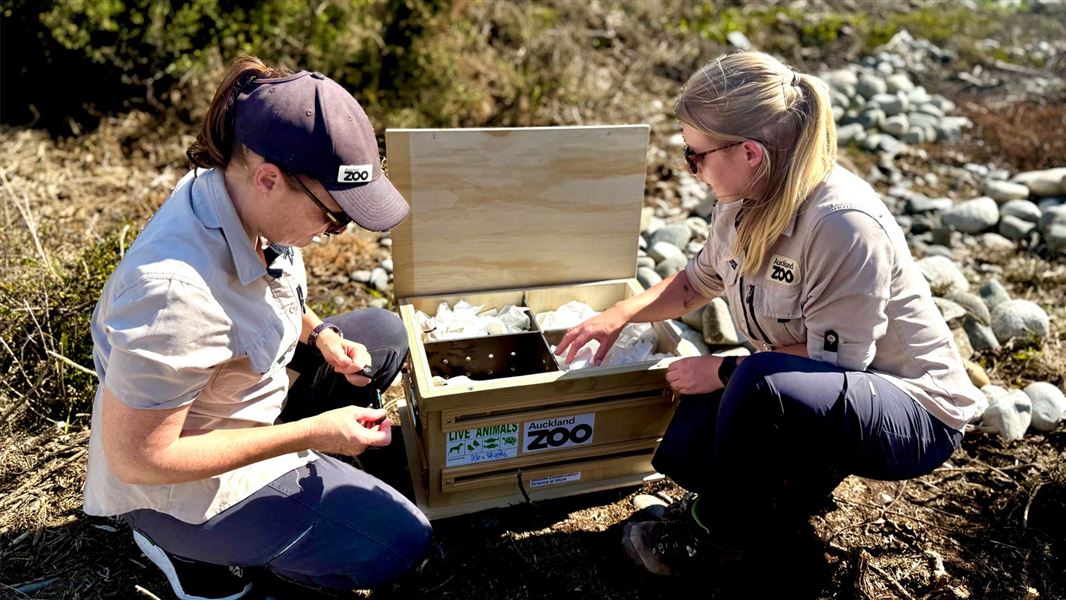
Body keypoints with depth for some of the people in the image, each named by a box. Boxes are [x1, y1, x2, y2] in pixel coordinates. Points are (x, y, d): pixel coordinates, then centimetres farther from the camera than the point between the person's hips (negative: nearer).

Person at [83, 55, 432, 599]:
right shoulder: (175, 292, -39)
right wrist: (310, 432, -26)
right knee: (402, 543, -7)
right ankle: (193, 547, 5)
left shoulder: (236, 192, -14)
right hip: (180, 486, -8)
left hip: (245, 408, 8)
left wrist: (321, 335, -7)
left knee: (385, 333, 8)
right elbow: (136, 459, -28)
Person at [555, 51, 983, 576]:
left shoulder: (842, 223, -30)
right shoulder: (743, 203, -5)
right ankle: (807, 470, 15)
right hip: (800, 394, 7)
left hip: (915, 413, -7)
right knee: (681, 450, -9)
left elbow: (834, 357, -26)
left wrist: (724, 370, -19)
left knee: (762, 383, -37)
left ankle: (717, 532, -8)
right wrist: (620, 314, 0)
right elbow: (697, 282, 11)